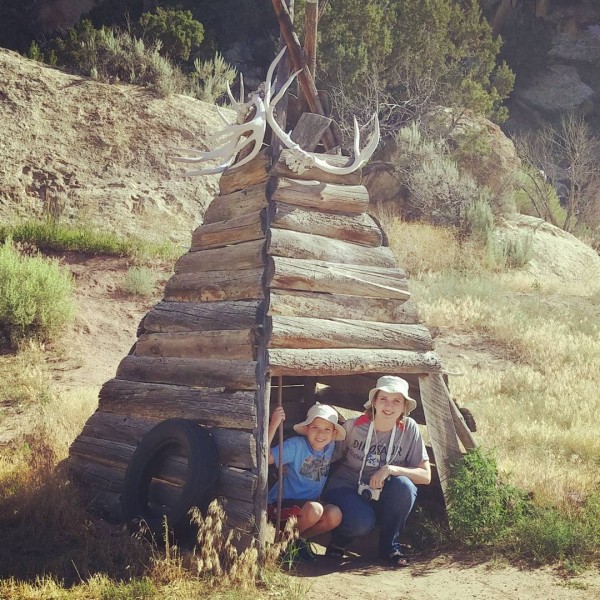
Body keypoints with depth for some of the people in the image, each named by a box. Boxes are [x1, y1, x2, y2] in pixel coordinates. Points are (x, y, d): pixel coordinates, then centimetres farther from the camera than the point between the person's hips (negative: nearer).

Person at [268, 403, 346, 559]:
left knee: (335, 515, -22)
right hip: (283, 503, -6)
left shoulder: (330, 446, 0)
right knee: (314, 509, -34)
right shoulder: (296, 445, -18)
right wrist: (273, 425, -38)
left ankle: (300, 538, 3)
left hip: (310, 502, 6)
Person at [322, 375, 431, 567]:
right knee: (361, 522, -35)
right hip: (347, 489, -2)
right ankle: (339, 539, 4)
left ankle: (390, 545, -6)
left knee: (403, 485, -31)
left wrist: (391, 469, -25)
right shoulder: (353, 426, -10)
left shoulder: (409, 429, -9)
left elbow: (425, 475, -10)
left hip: (383, 500, 2)